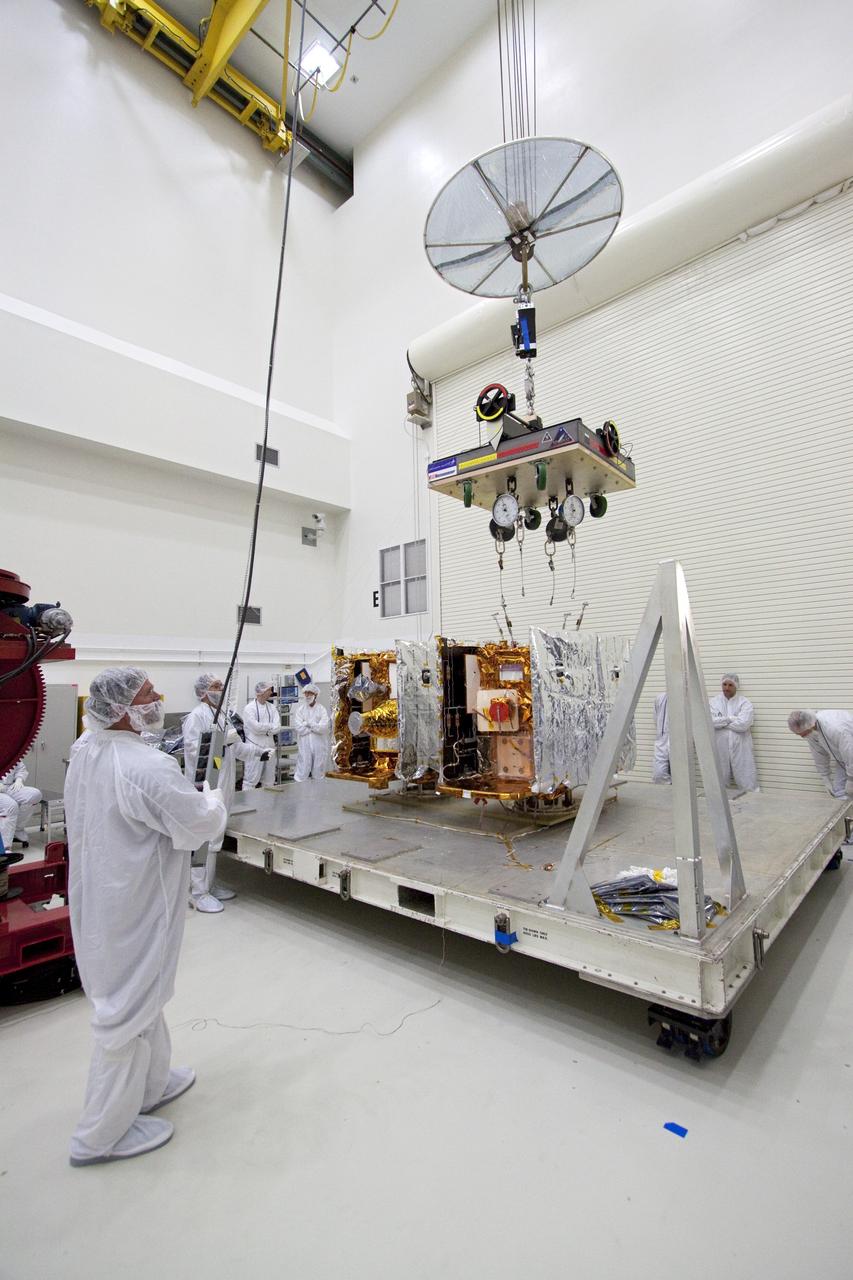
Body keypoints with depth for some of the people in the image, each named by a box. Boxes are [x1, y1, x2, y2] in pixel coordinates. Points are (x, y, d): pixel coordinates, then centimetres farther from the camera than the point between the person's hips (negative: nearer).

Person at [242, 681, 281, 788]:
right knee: (251, 779, -4)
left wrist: (263, 728, -12)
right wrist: (270, 725, -4)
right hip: (255, 747, -5)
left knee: (269, 780, 12)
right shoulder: (249, 708, -6)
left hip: (270, 747, 6)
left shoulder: (272, 707, 9)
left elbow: (277, 728, -1)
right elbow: (255, 727, -17)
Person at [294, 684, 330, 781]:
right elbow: (299, 728, -10)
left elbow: (323, 727, -13)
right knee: (302, 771, -1)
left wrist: (308, 724, -8)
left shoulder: (321, 709, 0)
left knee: (318, 773, 8)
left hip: (319, 745, 0)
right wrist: (315, 726, -8)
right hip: (304, 745, 0)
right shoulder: (300, 708, 1)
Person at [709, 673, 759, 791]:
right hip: (720, 748, 2)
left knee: (746, 781, 1)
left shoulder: (745, 703, 0)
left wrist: (721, 722, -8)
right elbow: (710, 721, -9)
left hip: (740, 748, -2)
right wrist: (731, 718, -10)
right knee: (720, 778, 10)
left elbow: (743, 724, -15)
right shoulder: (714, 702, 7)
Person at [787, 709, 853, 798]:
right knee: (839, 791, 2)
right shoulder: (810, 731, -16)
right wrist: (827, 781, 5)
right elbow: (819, 757, -2)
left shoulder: (835, 729, -41)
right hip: (841, 759, 6)